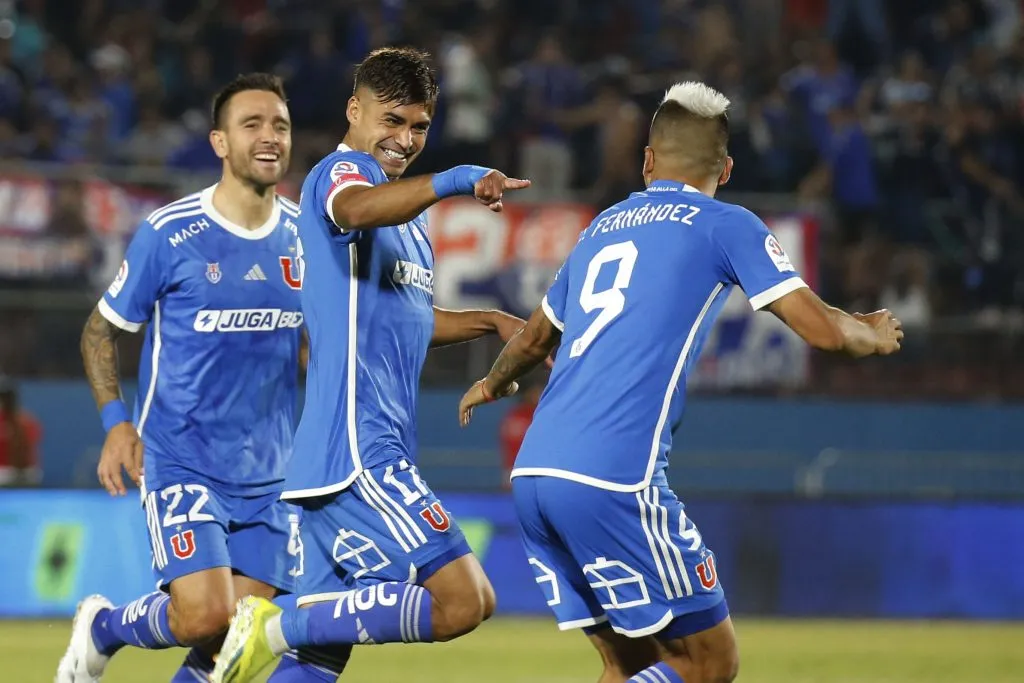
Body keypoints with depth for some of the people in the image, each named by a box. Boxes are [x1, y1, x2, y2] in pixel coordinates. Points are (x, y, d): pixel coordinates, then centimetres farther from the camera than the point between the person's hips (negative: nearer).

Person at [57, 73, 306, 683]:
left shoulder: (304, 236, 4)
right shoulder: (168, 235, -9)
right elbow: (101, 330, 3)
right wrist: (117, 421, -9)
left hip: (269, 475, 5)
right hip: (181, 465, -5)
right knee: (206, 617, -18)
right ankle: (103, 627, 12)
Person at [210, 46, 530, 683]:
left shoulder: (406, 208, 24)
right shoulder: (342, 172, -6)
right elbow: (357, 209, -33)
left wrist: (489, 321, 25)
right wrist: (457, 180, -46)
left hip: (373, 454, 10)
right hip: (357, 451, -10)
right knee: (464, 600, -18)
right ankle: (277, 624, -13)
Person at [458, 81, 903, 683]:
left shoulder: (603, 226, 22)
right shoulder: (724, 225, 4)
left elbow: (536, 338, 39)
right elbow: (822, 329, -1)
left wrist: (495, 383, 60)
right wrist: (875, 336, 23)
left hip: (532, 474, 7)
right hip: (615, 481, -7)